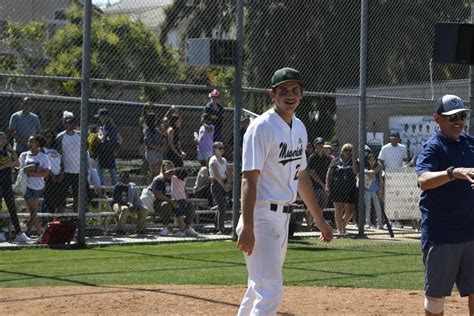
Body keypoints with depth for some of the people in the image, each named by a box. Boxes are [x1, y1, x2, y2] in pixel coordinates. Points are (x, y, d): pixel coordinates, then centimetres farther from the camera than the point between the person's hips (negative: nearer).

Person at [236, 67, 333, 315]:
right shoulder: (262, 127, -14)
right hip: (261, 217, -9)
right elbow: (249, 179, -20)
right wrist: (247, 228, -26)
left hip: (283, 217, 9)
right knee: (271, 291, -14)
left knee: (261, 286, 17)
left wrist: (319, 219, 22)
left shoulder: (299, 128, 13)